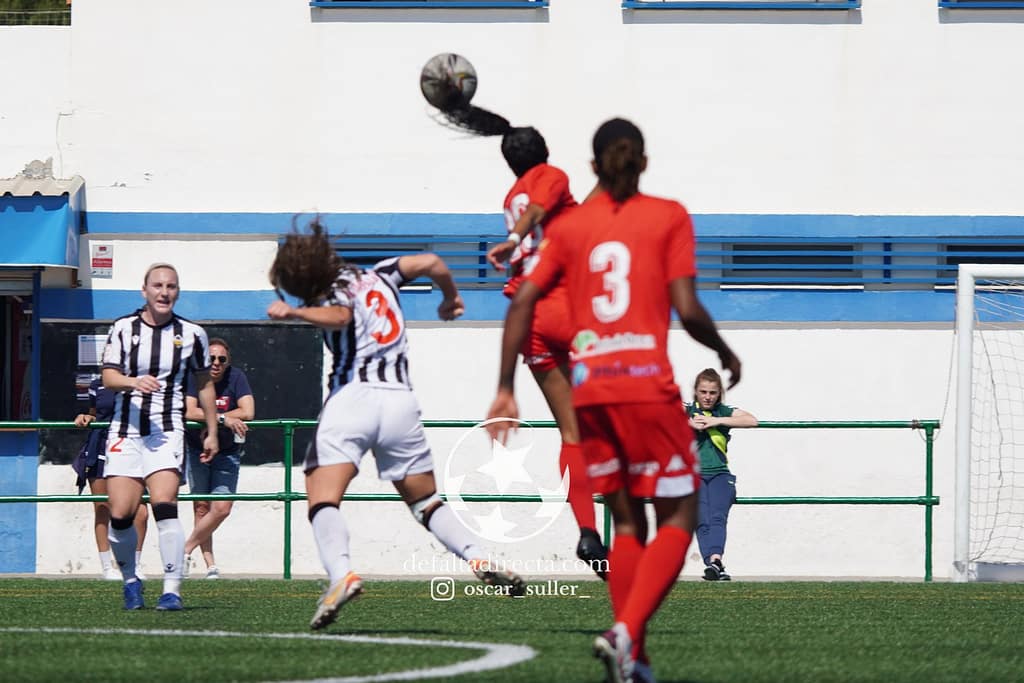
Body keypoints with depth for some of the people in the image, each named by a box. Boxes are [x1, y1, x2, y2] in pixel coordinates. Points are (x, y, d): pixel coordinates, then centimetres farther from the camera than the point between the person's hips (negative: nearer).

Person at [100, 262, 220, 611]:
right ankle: (130, 580, 19)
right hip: (125, 431, 1)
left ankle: (172, 590, -20)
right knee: (120, 514, -6)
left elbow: (204, 384, 16)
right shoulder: (123, 328, 4)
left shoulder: (191, 334, 5)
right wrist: (133, 382, -22)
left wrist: (212, 432, 17)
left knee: (164, 504, -20)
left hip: (167, 431, -1)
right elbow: (108, 376, -1)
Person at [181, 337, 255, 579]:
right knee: (202, 508, 0)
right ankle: (210, 564, 5)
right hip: (196, 449, 0)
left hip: (227, 452, 0)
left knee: (222, 508, -11)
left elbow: (248, 412, -19)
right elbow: (188, 412, -24)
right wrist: (222, 419, -32)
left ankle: (186, 550, 4)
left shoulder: (236, 378, -9)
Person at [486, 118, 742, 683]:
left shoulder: (569, 225, 10)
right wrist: (725, 353, 11)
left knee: (626, 520, 14)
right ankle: (626, 631, -19)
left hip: (589, 386, 4)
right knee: (678, 516, 3)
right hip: (647, 382, -4)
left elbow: (522, 303, 1)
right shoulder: (668, 217, 1)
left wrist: (505, 389, 5)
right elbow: (687, 309, -7)